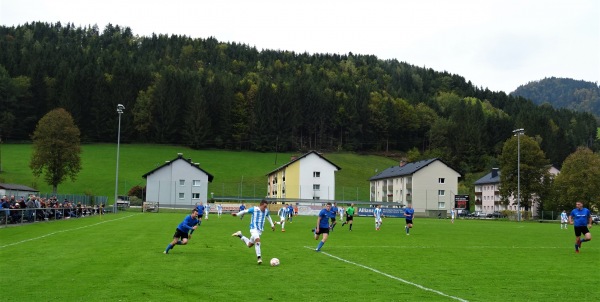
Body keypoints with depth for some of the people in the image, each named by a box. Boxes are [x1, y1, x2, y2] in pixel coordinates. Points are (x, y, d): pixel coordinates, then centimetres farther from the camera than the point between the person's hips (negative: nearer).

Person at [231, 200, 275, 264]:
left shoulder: (266, 211, 5)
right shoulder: (254, 209, -10)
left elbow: (268, 216, 25)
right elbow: (245, 211, 0)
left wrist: (272, 225, 30)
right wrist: (237, 214, -9)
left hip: (260, 230, 6)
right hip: (254, 229, -6)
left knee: (249, 245, 10)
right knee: (257, 240, -30)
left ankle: (240, 235, 32)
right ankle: (258, 257, -22)